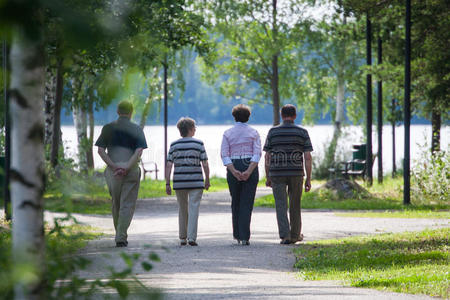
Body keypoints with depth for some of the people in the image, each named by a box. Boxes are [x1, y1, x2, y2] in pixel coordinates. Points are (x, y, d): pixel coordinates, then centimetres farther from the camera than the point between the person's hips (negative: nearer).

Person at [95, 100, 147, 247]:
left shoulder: (108, 128, 6)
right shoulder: (137, 129, 2)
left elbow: (101, 150, -3)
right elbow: (139, 152, -10)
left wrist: (114, 166, -9)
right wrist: (127, 168, -14)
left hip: (112, 170, 2)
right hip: (132, 170, -2)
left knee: (116, 203, 14)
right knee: (127, 204, 0)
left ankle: (120, 234, 19)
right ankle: (121, 237, -9)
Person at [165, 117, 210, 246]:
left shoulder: (174, 145, 3)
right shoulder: (199, 144, -2)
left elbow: (169, 165, -2)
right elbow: (205, 164, -4)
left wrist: (167, 184, 0)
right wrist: (207, 181, 8)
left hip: (179, 182, 3)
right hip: (196, 182, -2)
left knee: (182, 210, 14)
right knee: (194, 209, -1)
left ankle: (182, 238, 19)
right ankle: (192, 237, -12)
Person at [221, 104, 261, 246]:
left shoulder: (228, 133, 6)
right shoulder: (253, 133, 4)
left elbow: (224, 155, -5)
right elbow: (257, 154, -9)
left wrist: (234, 172, -12)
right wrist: (248, 172, -16)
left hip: (233, 168, 1)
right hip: (251, 169, -1)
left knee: (235, 202, 17)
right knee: (247, 204, -1)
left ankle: (237, 235, 19)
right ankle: (244, 237, -10)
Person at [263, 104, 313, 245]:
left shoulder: (273, 132, 0)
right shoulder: (302, 132, -1)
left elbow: (267, 157, 1)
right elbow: (308, 157, -5)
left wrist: (268, 177, 9)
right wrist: (308, 179, -1)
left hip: (277, 174, 0)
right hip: (296, 174, 1)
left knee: (281, 206, 0)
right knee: (295, 205, 15)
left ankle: (285, 235, -13)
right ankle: (295, 235, 25)